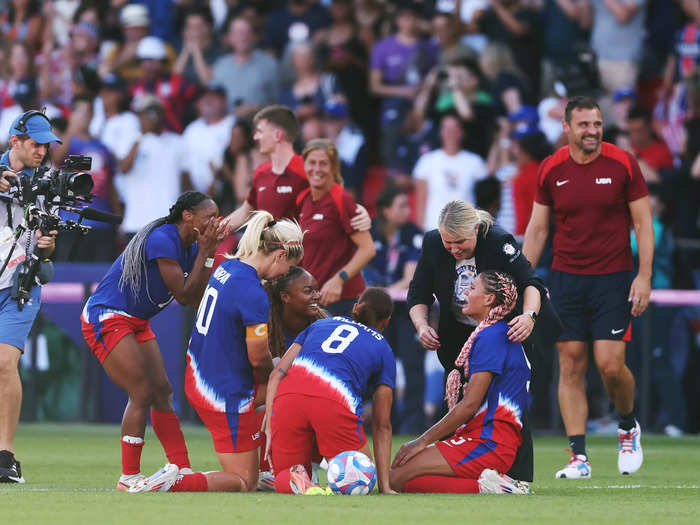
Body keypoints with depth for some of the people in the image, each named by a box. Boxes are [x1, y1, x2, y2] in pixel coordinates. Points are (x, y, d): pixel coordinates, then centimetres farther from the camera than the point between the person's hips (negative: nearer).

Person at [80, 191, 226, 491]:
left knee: (162, 392, 7)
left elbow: (196, 300, 0)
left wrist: (208, 253, -5)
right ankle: (129, 477, -3)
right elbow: (184, 295, -22)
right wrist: (204, 252, -18)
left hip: (136, 322, 10)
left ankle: (183, 470, 10)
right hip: (106, 318, -10)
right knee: (143, 394, -12)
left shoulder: (189, 246, 6)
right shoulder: (162, 240, -22)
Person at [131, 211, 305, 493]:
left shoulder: (226, 267, 3)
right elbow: (258, 357, -18)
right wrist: (274, 369, 7)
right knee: (244, 484, 2)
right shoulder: (254, 295, -24)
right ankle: (173, 483, -16)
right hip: (227, 395, -9)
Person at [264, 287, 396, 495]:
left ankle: (295, 479, -16)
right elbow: (381, 425, 22)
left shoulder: (321, 324, 32)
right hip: (336, 404, -2)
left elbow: (277, 374, 19)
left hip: (289, 397, 2)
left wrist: (269, 429, 16)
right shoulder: (383, 349, 25)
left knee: (283, 479, 22)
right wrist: (384, 487, 21)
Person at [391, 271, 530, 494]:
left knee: (398, 478, -17)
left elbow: (469, 405, -15)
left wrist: (423, 441, -9)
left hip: (487, 444, -10)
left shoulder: (491, 336, -11)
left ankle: (483, 486, -18)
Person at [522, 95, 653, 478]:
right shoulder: (551, 169, 2)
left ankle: (628, 428, 19)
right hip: (565, 278, 2)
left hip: (613, 279, -2)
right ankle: (578, 457, 0)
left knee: (610, 364, -10)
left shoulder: (622, 164, -4)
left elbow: (642, 222, 0)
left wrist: (644, 276, -7)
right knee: (571, 365, -2)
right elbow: (537, 228, 10)